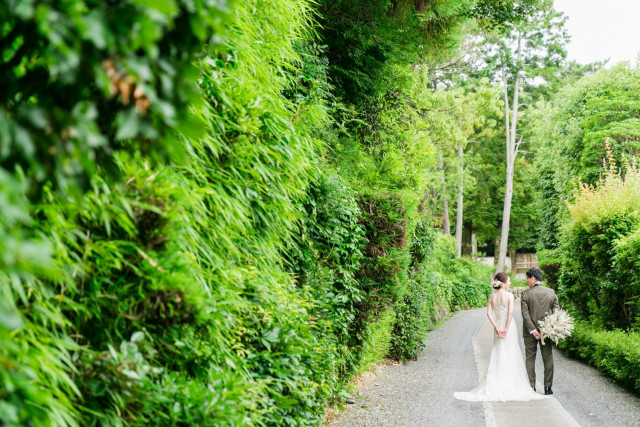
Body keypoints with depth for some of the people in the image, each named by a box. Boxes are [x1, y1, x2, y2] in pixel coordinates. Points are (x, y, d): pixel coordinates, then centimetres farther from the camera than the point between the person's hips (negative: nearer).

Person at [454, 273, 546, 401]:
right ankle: (511, 385, 4)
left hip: (498, 327, 4)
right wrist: (507, 328, -15)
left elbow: (489, 313, -3)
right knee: (510, 356, 2)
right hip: (509, 327, -4)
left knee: (498, 356, 10)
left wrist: (497, 328, -6)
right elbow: (510, 312, -18)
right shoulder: (509, 295, -9)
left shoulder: (492, 297, 5)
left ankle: (495, 386, 8)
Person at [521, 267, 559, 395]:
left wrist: (532, 330, -13)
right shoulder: (551, 292, 1)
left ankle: (531, 387, 7)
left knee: (530, 359, 7)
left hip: (530, 332, -2)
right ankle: (548, 387, 9)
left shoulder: (525, 294, -8)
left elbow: (525, 314, -14)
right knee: (548, 358, 9)